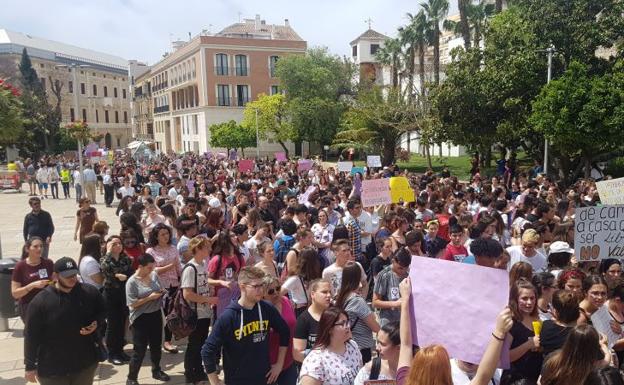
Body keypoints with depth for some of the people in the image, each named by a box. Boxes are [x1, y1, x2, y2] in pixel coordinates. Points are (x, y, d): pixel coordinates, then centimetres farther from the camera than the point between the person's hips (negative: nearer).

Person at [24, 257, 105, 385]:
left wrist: (96, 323, -11)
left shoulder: (89, 292, -6)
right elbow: (31, 336, -8)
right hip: (52, 368, -2)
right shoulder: (40, 301, -13)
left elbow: (102, 311, 11)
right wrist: (30, 366, -6)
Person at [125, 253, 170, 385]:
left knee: (156, 345, 20)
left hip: (156, 315, 6)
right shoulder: (132, 282, -17)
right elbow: (133, 304, -20)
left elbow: (161, 289, 16)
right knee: (139, 350, 1)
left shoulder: (154, 275, 0)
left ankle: (156, 371, 40)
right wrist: (150, 297, -22)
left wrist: (162, 291, -7)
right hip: (141, 318, -6)